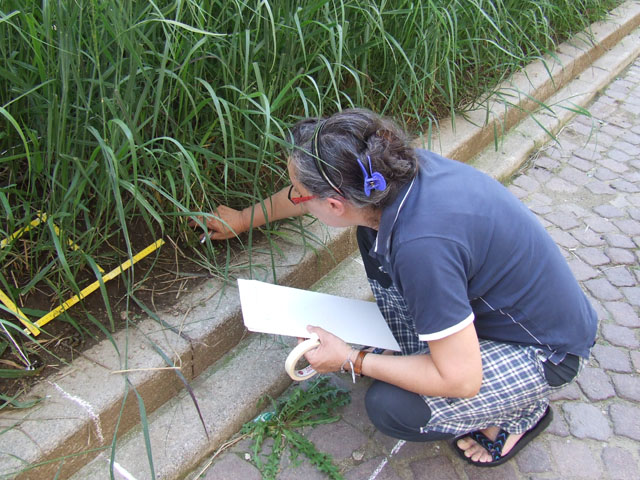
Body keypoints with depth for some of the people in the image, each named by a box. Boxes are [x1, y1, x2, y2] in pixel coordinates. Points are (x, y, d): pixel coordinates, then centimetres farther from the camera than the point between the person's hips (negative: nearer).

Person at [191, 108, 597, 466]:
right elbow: (314, 188, 7)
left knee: (391, 409, -17)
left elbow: (460, 380, -29)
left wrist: (350, 360, -19)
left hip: (546, 350, -7)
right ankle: (418, 354, 15)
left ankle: (524, 409, 9)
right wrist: (244, 219, 22)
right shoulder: (394, 167, -15)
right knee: (374, 237, 2)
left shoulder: (422, 245, -39)